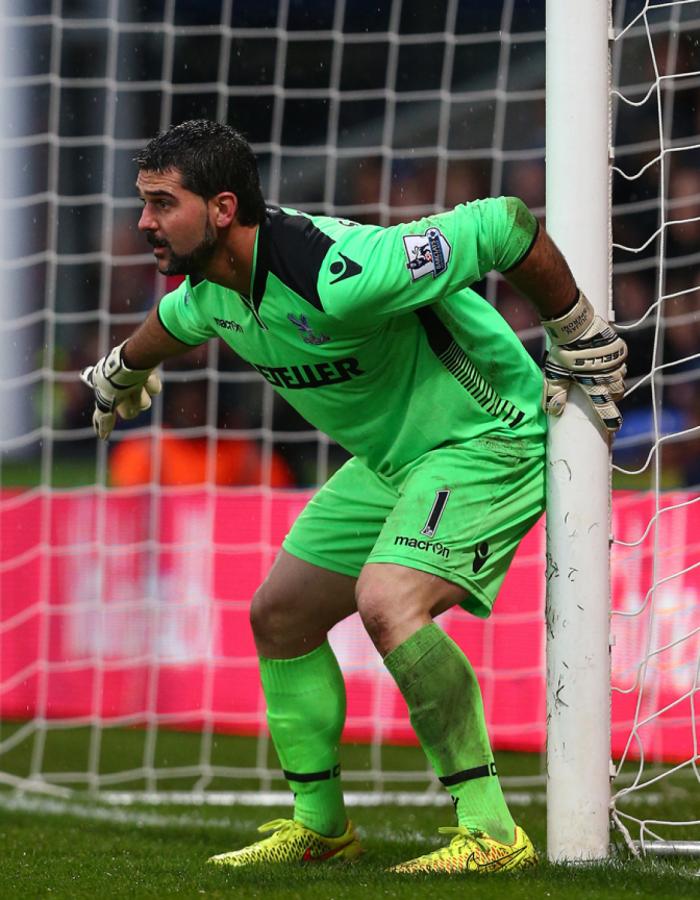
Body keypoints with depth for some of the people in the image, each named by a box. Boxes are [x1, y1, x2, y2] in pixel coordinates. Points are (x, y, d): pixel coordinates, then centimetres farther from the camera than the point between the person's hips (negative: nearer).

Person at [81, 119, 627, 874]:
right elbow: (180, 316, 24)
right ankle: (319, 826, 27)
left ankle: (490, 833, -24)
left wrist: (581, 342, -20)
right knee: (279, 614, 11)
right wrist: (124, 369, 45)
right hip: (394, 458, 10)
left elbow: (504, 226, -31)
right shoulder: (212, 284, -5)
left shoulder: (337, 275, -34)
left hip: (488, 439, -10)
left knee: (387, 604, -29)